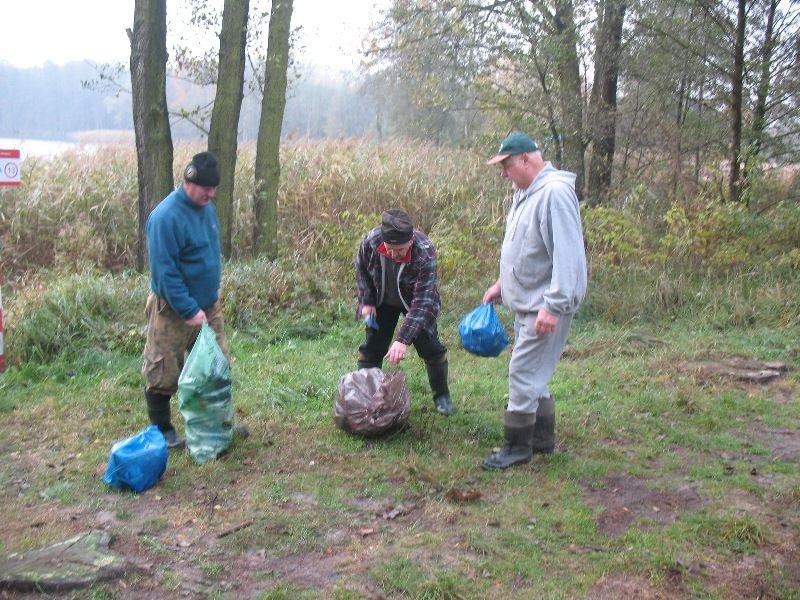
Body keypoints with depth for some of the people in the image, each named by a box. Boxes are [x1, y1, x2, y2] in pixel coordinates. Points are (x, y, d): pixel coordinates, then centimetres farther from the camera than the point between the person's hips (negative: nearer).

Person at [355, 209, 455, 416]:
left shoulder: (425, 253, -39)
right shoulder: (371, 241, -30)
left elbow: (422, 301, -40)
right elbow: (361, 269, -5)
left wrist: (403, 339, -46)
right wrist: (366, 302, -10)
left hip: (416, 302, -2)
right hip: (383, 302, 3)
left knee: (430, 348, 1)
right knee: (371, 348, 4)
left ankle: (442, 395, 22)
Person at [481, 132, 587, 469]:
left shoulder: (554, 193, -20)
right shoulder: (524, 192, 13)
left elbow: (568, 255, -25)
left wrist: (553, 306, -27)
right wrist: (502, 284, 24)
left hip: (546, 306, -10)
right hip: (526, 303, 10)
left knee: (524, 373, -4)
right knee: (532, 373, 17)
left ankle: (518, 446, 9)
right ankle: (542, 438, 30)